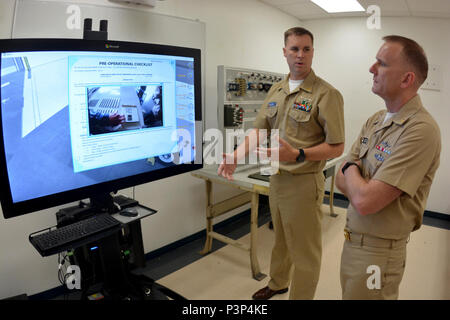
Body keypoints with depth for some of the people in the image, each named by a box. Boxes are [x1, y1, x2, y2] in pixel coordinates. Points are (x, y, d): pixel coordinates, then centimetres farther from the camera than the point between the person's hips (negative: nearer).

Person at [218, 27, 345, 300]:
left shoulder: (327, 94, -13)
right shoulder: (276, 90, 8)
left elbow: (336, 147, -15)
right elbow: (259, 130, 7)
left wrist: (297, 155, -29)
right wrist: (236, 156, -9)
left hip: (304, 182, -6)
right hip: (277, 178, 7)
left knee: (304, 250, 9)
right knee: (280, 239, 25)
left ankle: (302, 296, 31)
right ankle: (278, 283, 47)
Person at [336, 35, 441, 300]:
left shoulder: (421, 129, -23)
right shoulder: (375, 120, 4)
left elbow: (365, 201, -27)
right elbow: (341, 180, 4)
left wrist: (351, 170, -8)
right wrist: (372, 188, -16)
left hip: (378, 251, -7)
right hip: (352, 239, 7)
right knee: (348, 293, 25)